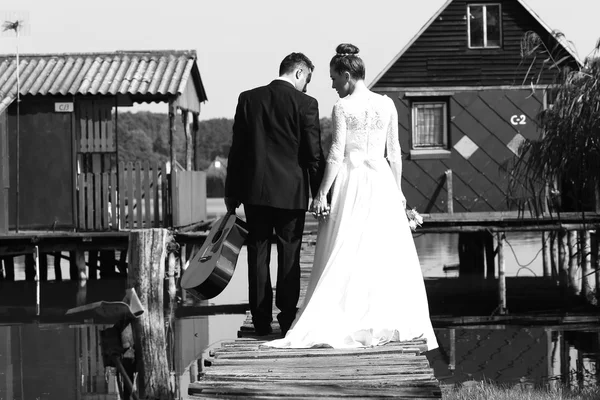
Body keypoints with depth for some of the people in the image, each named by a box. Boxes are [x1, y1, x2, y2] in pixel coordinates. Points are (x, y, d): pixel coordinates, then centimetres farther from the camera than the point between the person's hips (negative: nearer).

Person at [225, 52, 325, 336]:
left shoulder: (248, 99, 2)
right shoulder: (305, 104, -7)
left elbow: (237, 149, 5)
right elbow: (314, 154, -7)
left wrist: (231, 193, 11)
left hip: (255, 190, 2)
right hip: (291, 192, -2)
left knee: (258, 255, 7)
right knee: (289, 254, 8)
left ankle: (262, 321, 9)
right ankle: (287, 318, 11)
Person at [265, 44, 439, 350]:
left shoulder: (343, 107, -7)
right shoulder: (387, 105, 5)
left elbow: (336, 154, -11)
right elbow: (394, 153, 9)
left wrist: (322, 193, -8)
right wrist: (397, 190, 17)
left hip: (351, 180, -4)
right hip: (381, 180, 4)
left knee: (346, 254, 0)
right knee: (386, 254, 7)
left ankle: (346, 322, -3)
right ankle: (388, 322, 8)